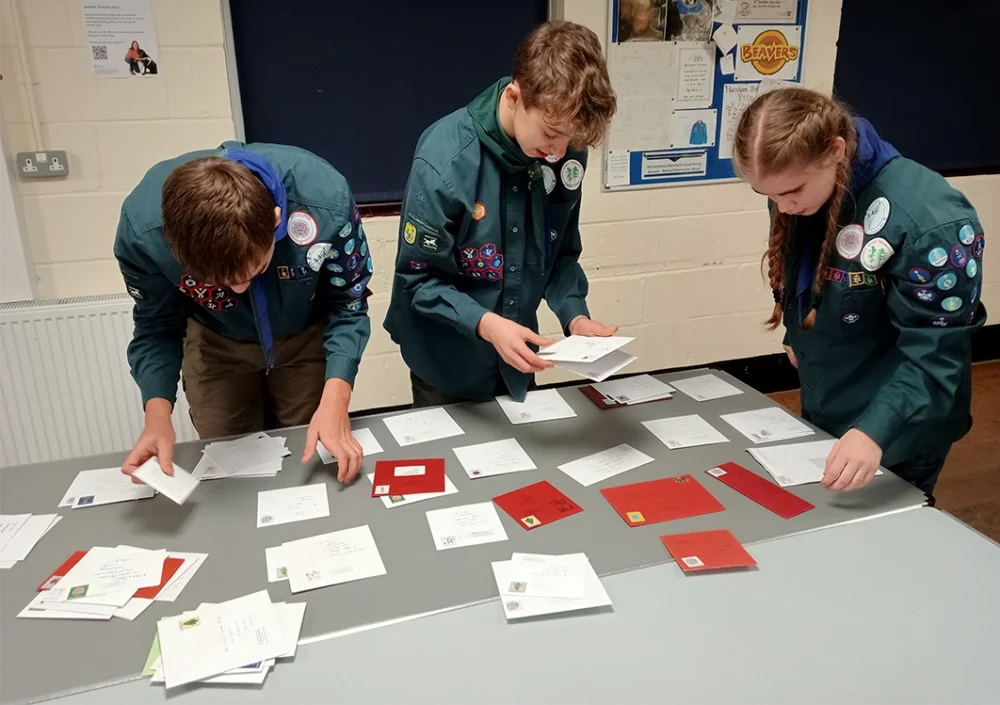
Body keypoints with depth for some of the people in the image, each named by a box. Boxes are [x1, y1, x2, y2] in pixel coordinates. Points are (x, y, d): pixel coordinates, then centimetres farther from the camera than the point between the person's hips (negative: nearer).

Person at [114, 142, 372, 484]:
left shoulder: (325, 203, -37)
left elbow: (347, 307, -23)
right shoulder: (142, 230, -33)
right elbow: (158, 327, -15)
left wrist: (335, 400, -37)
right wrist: (157, 414, -32)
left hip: (307, 337, 0)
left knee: (310, 461, 12)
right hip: (216, 344, 1)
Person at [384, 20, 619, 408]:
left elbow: (562, 254, 1)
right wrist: (486, 324, -34)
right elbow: (418, 279, -20)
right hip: (448, 362, -5)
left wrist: (575, 315, -15)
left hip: (516, 356, 5)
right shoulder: (445, 159, -26)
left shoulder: (567, 153, -10)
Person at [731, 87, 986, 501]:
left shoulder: (928, 219, -30)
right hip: (820, 415, 7)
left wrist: (875, 432, -40)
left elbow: (933, 353, -29)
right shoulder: (796, 193, -9)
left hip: (898, 433, -7)